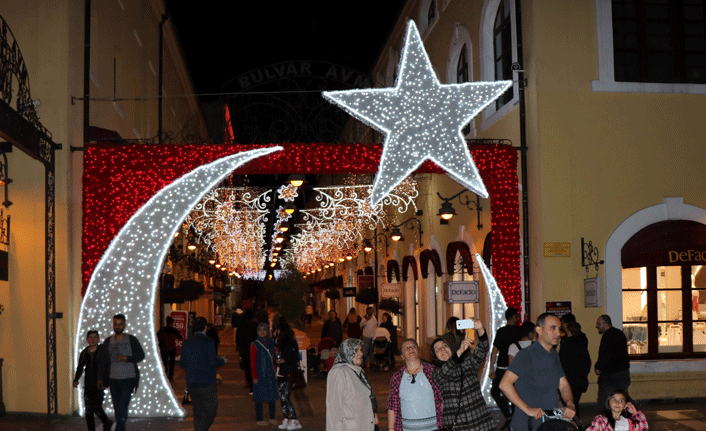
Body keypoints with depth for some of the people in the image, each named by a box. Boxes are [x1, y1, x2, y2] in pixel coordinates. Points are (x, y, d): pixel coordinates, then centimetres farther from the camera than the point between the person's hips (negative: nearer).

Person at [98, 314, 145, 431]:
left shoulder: (132, 340, 1)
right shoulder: (108, 341, 8)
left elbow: (141, 355, 1)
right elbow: (101, 361, 12)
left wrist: (126, 358, -13)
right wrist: (100, 378, 7)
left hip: (128, 379, -3)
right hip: (113, 379, 3)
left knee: (122, 407, -15)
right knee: (117, 407, 7)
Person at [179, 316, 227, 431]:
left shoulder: (186, 342, 5)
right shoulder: (208, 342, -9)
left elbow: (182, 363, 6)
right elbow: (213, 362, -14)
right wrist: (223, 361, 5)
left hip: (191, 382, 5)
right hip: (207, 383, -5)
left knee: (198, 411, 14)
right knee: (211, 409, 0)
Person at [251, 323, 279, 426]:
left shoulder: (271, 343, 7)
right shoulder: (254, 345, -6)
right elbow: (253, 362, -6)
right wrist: (254, 377, -10)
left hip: (270, 374, 5)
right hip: (260, 374, -4)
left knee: (272, 395, 7)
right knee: (259, 397, 1)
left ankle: (272, 418, 19)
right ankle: (259, 419, 10)